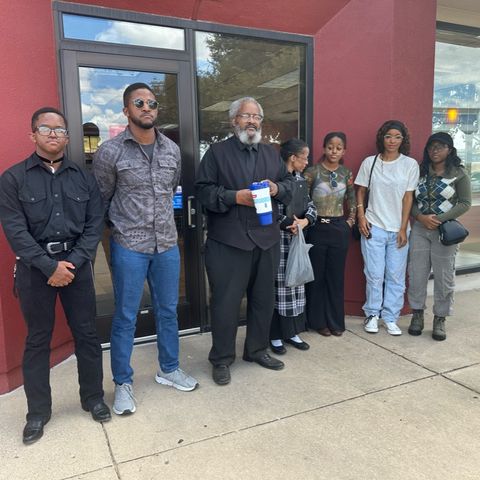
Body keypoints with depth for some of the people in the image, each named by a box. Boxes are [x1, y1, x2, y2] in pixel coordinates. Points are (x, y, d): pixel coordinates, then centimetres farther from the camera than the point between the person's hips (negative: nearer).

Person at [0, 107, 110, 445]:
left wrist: (73, 262, -11)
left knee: (86, 334, 8)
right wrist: (49, 266, -15)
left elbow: (95, 224, 1)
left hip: (77, 263, 2)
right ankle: (38, 411, 25)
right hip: (34, 268, -1)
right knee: (37, 339, 9)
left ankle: (93, 397, 27)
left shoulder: (83, 177, 7)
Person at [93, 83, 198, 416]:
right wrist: (122, 226, 7)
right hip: (129, 248, -4)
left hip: (168, 245, 4)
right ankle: (123, 383, 23)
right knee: (125, 318, 6)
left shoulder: (173, 150, 5)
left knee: (168, 312, 15)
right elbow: (100, 200, 1)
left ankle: (169, 369, 34)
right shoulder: (110, 152, -8)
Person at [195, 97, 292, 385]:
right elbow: (204, 190, -6)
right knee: (226, 301, 1)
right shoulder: (217, 152, 1)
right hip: (228, 240, -5)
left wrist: (277, 189, -6)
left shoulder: (272, 154, 16)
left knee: (264, 298, 14)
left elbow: (289, 183, 16)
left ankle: (257, 349, 32)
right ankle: (222, 359, 17)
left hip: (267, 239, 5)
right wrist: (234, 197, -19)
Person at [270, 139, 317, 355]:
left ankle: (292, 332, 24)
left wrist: (304, 221, -9)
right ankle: (275, 336, 12)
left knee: (296, 285, 12)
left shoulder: (301, 180, 13)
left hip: (297, 240, 8)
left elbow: (310, 206, 12)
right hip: (278, 239, -8)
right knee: (278, 286, 0)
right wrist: (288, 224, -16)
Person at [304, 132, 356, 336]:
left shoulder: (346, 173, 7)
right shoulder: (312, 172, -5)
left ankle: (336, 321, 21)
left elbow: (352, 200, 16)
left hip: (339, 229, 3)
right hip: (317, 228, -3)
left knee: (336, 276, 9)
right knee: (317, 276, 5)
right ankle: (318, 320, 18)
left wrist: (350, 221, 7)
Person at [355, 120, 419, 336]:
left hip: (398, 229, 1)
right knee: (374, 274, 2)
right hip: (373, 227, 0)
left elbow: (408, 197, 0)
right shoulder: (369, 162, 3)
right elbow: (360, 191, 9)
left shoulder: (410, 164, 1)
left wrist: (403, 228, -3)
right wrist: (361, 216, -3)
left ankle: (390, 317, 18)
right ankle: (372, 314, 19)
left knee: (396, 276, 4)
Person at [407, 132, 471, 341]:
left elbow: (465, 203, -4)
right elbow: (411, 200, 7)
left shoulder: (459, 173, 0)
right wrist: (421, 217, -12)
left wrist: (439, 219, -14)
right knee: (416, 274, 4)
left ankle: (440, 320, 17)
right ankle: (417, 315, 20)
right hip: (420, 229, 2)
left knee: (444, 277, 3)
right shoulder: (420, 172, 8)